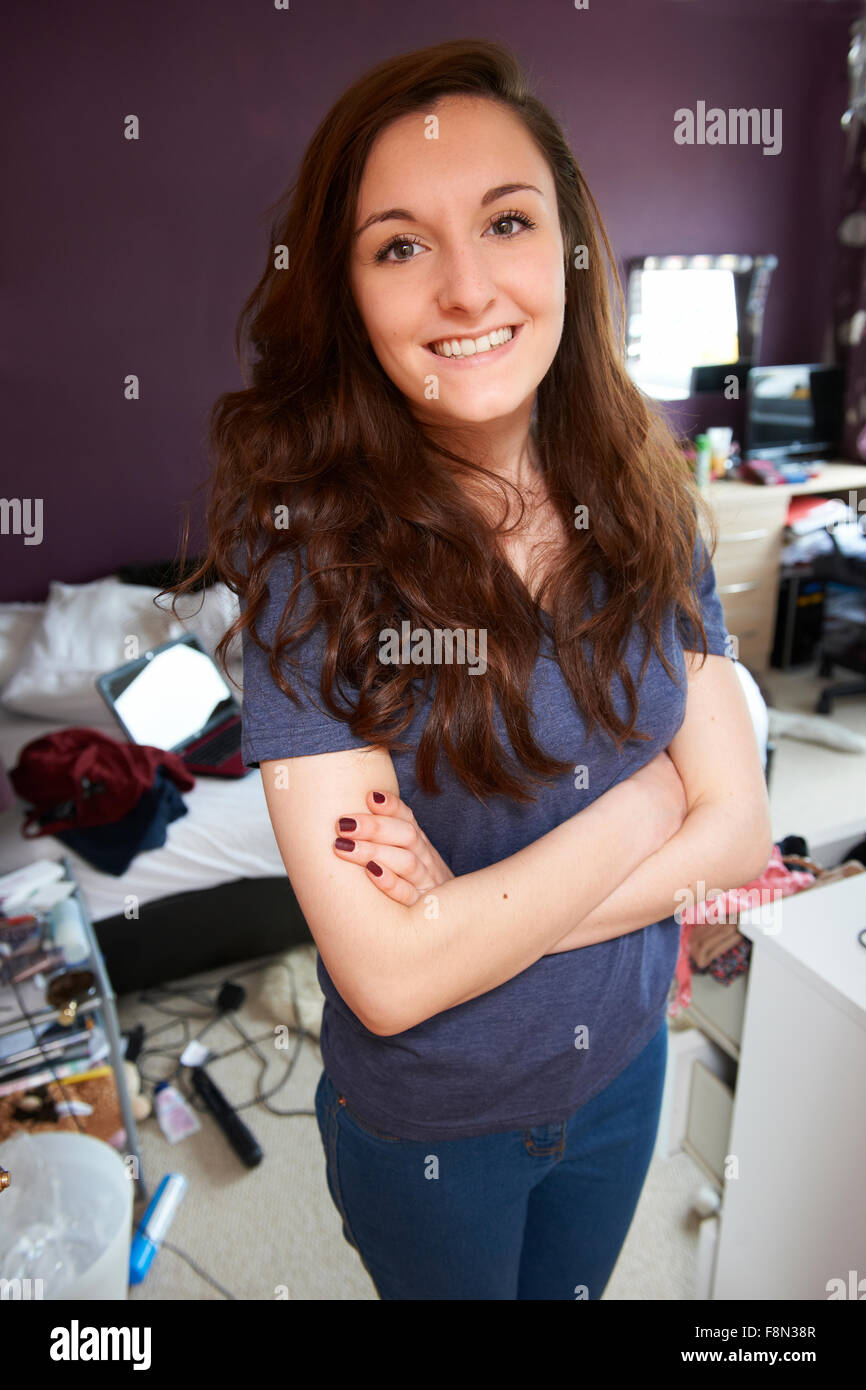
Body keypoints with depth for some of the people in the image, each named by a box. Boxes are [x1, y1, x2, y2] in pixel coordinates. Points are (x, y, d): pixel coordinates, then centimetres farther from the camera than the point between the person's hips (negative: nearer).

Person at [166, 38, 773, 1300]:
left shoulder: (646, 508, -12)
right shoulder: (310, 544, -25)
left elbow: (740, 833, -13)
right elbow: (389, 977, -28)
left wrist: (478, 911, -25)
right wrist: (648, 798, -21)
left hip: (626, 1065, 4)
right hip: (426, 1123, -3)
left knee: (573, 1289, 33)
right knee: (455, 1286, 29)